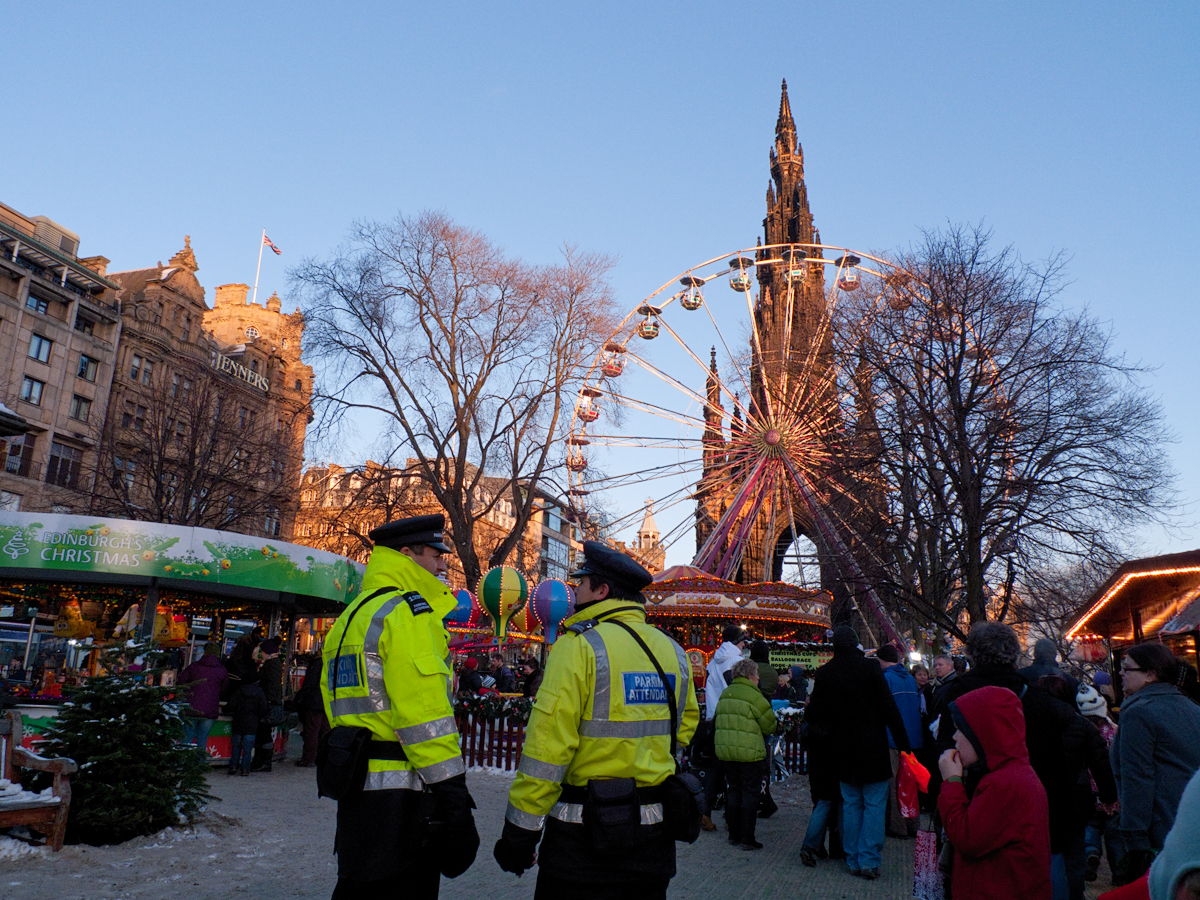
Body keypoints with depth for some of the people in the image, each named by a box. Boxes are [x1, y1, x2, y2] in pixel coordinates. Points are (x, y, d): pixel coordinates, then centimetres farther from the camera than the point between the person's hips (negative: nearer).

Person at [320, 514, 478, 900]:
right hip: (400, 792, -10)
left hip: (357, 785, 10)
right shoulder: (408, 612, -13)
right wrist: (454, 799, -19)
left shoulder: (351, 617, 18)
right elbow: (426, 715, -20)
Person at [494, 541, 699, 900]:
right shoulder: (672, 651, 5)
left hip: (585, 836, -6)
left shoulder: (579, 645, -14)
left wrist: (519, 833, -12)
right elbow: (687, 723, 17)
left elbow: (547, 746, -18)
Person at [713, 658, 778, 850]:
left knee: (733, 790, 16)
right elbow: (770, 726, -6)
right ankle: (747, 838, 5)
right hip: (749, 752, -7)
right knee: (750, 793, 3)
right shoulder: (754, 696, -14)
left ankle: (733, 834, 22)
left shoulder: (725, 694, 9)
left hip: (725, 750, 7)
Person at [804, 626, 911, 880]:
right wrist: (903, 742, -6)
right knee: (874, 804, 5)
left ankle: (853, 859, 17)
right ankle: (869, 860, 2)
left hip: (844, 750, 3)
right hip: (873, 748, -3)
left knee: (851, 804, 13)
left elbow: (813, 713, 3)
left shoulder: (825, 673, -2)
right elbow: (889, 707, -10)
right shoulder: (870, 667, -9)